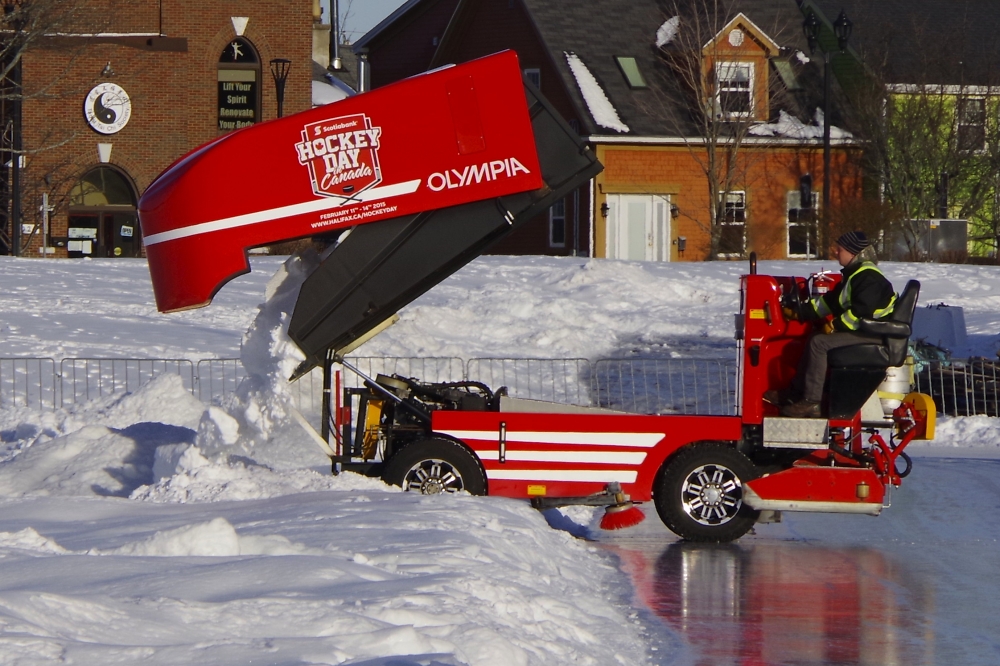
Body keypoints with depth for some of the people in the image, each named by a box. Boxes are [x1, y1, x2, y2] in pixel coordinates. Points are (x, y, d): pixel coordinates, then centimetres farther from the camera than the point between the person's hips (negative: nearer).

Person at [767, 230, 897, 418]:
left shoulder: (868, 277, -16)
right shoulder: (855, 275, 20)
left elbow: (862, 311, -26)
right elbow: (831, 300, 23)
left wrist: (836, 325, -19)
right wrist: (800, 312, 19)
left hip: (872, 332, -11)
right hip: (863, 330, 11)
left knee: (819, 343, -19)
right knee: (815, 339, 15)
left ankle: (811, 402, -21)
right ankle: (796, 393, 15)